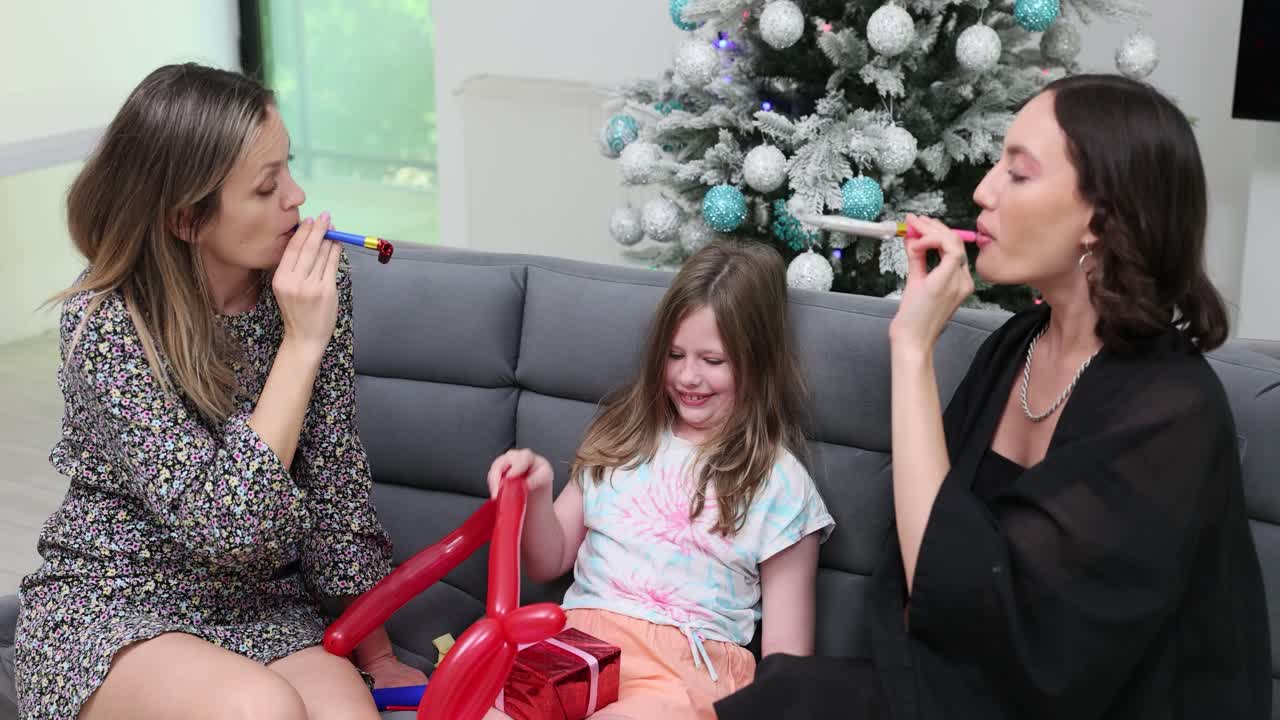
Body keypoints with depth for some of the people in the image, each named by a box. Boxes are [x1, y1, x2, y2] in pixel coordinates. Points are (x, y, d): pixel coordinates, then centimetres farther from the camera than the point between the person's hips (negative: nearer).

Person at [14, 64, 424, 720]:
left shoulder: (313, 282, -6)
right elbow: (221, 524, -25)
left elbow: (335, 472, 0)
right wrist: (301, 344, -27)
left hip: (264, 604, 4)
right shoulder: (105, 324, -20)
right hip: (110, 611, -3)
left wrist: (376, 653, 1)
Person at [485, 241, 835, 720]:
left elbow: (785, 651, 6)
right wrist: (536, 495, 2)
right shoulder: (622, 435, 18)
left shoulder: (778, 483, 6)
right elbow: (549, 564, 22)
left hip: (688, 667, -1)